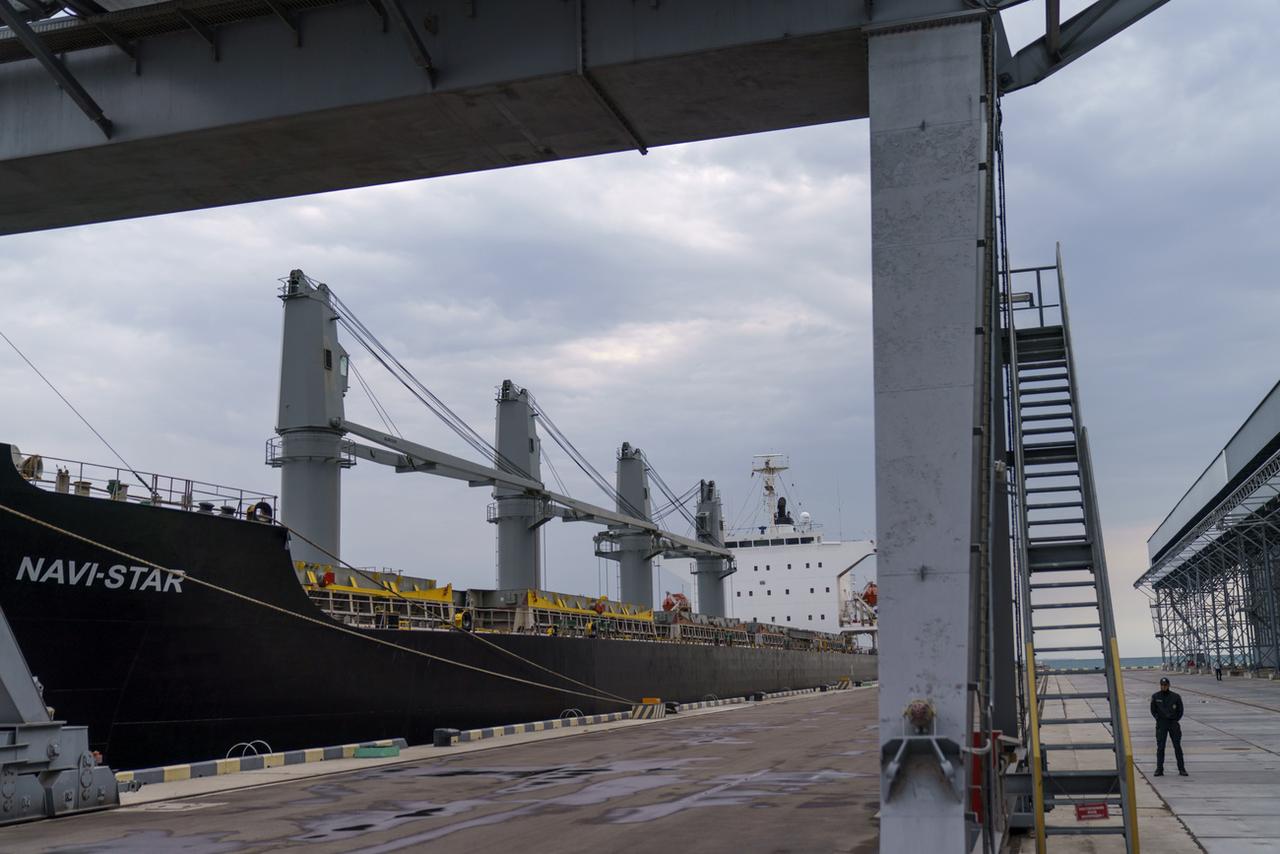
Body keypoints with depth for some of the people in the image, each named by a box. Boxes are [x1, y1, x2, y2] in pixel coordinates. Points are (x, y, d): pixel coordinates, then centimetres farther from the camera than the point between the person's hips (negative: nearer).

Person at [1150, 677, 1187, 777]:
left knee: (1177, 746, 1)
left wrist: (1175, 720, -1)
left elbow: (1180, 710, 8)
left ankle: (1181, 769, 6)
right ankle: (1159, 769, -1)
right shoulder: (1155, 696, 1)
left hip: (1173, 723, 0)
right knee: (1160, 747, -3)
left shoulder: (1175, 697, 1)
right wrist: (1159, 719, -3)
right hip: (1161, 724, 0)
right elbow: (1153, 710, 7)